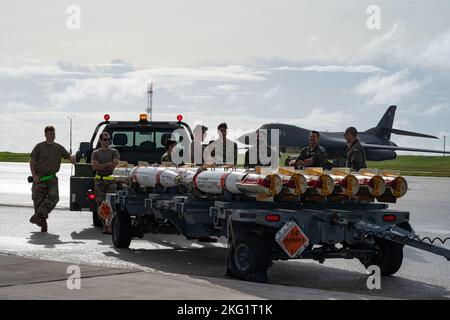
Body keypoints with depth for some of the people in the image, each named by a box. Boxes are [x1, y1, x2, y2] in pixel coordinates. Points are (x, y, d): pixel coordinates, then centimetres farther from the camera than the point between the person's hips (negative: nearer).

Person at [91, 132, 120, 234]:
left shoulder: (114, 152, 11)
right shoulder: (96, 153, 14)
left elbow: (116, 165, -4)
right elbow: (94, 166, -1)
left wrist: (101, 167, -1)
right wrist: (108, 164, -5)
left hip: (111, 180, -2)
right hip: (99, 180, 2)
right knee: (100, 204, -3)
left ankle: (110, 225, -14)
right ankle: (104, 225, 2)